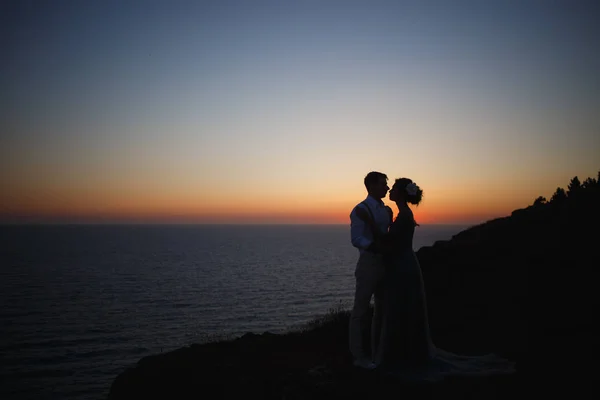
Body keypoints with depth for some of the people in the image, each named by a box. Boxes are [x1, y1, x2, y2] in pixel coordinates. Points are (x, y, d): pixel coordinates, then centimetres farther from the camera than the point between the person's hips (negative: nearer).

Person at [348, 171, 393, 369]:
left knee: (383, 308, 15)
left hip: (385, 263, 8)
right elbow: (356, 240, -21)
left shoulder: (386, 210, 11)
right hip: (368, 265, -8)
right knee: (361, 311, 0)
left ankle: (378, 352, 29)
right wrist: (377, 246, -31)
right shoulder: (361, 210, -11)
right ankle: (359, 357, 9)